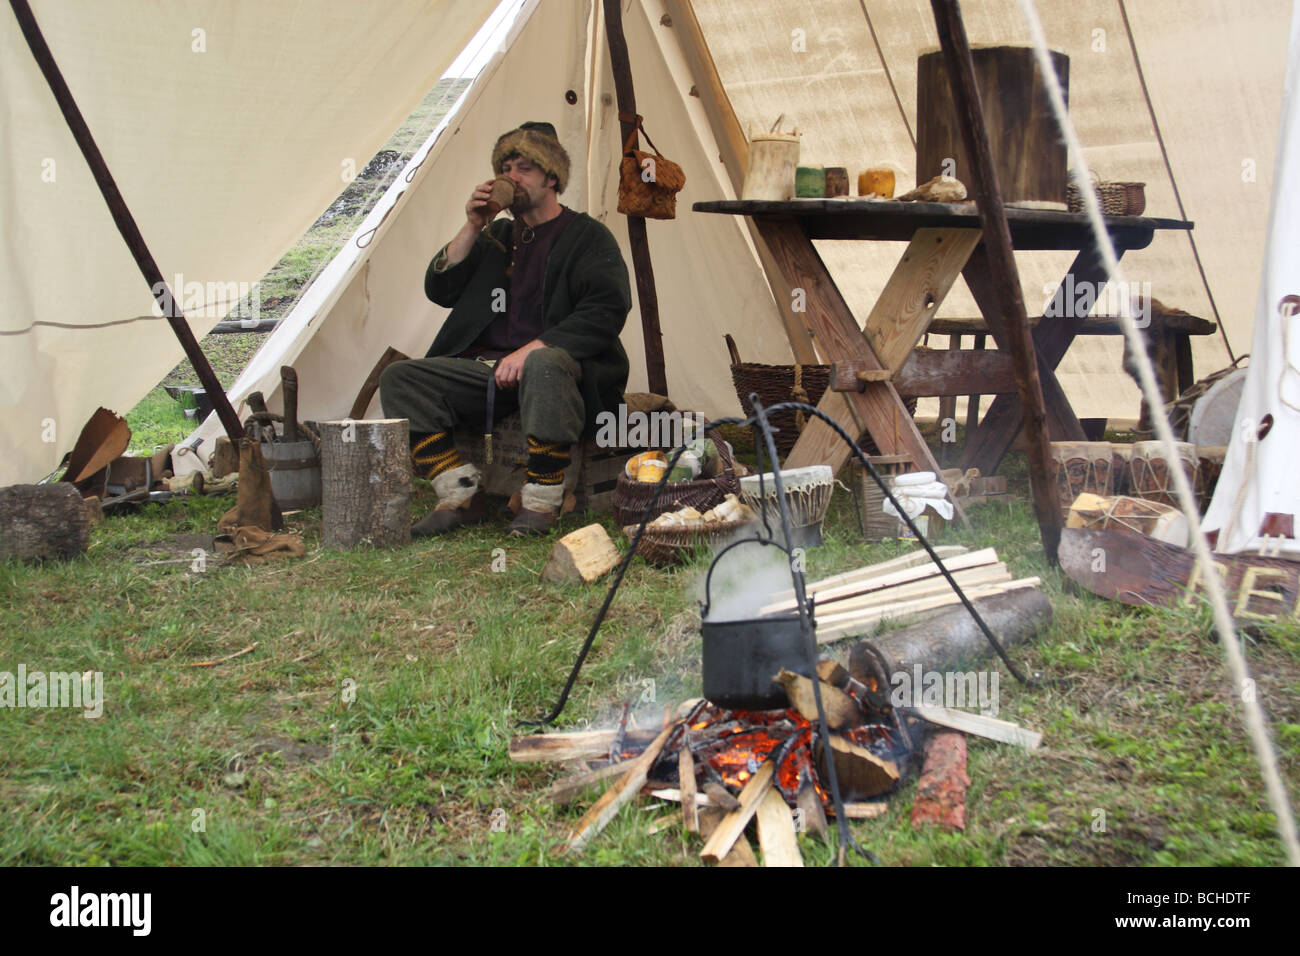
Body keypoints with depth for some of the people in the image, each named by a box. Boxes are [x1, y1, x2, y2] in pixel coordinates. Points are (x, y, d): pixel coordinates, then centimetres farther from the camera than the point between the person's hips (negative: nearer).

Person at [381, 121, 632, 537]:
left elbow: (605, 312, -13)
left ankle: (540, 503, -31)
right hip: (489, 370, 6)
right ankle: (462, 496, -17)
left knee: (543, 364, -42)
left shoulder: (587, 236, 2)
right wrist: (472, 229, 2)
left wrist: (532, 349, -22)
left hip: (560, 366, -6)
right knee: (400, 377, -11)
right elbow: (439, 291, 14)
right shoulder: (497, 235, 21)